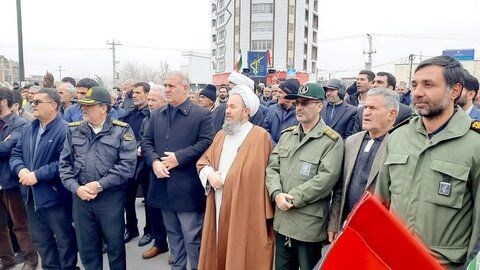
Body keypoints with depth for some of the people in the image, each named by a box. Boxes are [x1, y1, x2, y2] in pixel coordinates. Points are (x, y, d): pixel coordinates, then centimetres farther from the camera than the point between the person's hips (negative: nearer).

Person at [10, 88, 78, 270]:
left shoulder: (65, 130, -16)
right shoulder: (28, 128, 10)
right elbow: (16, 153, 11)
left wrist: (37, 175, -22)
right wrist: (21, 169, -9)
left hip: (54, 196, -8)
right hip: (32, 195, 8)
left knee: (64, 239, 9)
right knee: (40, 239, 21)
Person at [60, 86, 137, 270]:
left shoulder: (122, 131, -6)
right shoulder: (73, 130, 7)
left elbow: (127, 165, -13)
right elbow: (65, 163, 5)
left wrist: (100, 185, -17)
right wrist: (75, 188, -10)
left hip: (111, 197, -3)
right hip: (80, 197, 4)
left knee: (115, 245, 10)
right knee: (86, 247, 16)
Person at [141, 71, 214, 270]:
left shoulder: (202, 114, -6)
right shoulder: (157, 115, 13)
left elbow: (206, 143, -14)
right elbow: (146, 142, 10)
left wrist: (179, 157, -18)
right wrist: (154, 161, -8)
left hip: (187, 188, -6)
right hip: (164, 186, 6)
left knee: (192, 237, 3)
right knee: (172, 234, 20)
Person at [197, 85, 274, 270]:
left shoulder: (260, 136, -8)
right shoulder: (221, 135, 13)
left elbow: (257, 175, -11)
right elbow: (203, 161, 14)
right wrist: (210, 174, -6)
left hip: (245, 210, -5)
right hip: (219, 206, 6)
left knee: (242, 254, 5)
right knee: (219, 250, 14)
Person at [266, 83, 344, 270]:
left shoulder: (332, 140, -9)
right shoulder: (287, 135, 11)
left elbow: (326, 178, -19)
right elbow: (272, 167, 5)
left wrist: (293, 198, -18)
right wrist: (277, 194, -13)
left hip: (309, 224, -5)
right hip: (282, 220, 6)